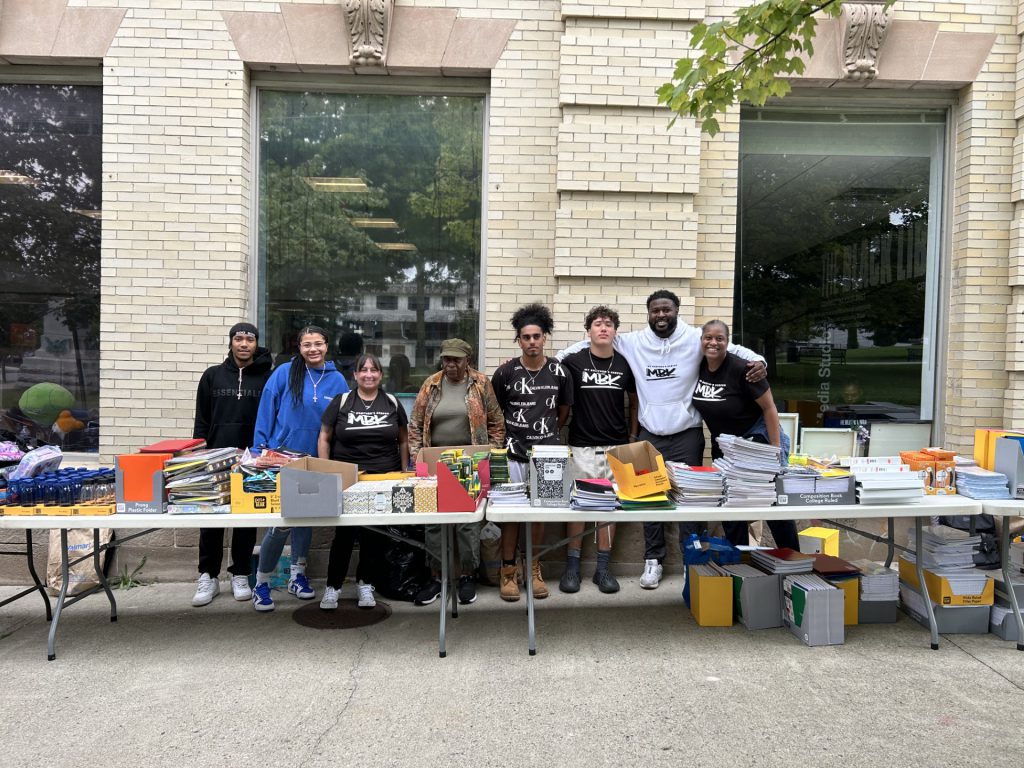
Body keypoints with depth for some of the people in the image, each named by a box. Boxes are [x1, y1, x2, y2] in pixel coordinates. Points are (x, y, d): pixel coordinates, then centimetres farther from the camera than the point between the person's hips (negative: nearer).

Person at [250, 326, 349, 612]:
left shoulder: (337, 380, 2)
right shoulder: (284, 373, -6)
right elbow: (265, 415, -5)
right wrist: (261, 452, -7)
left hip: (317, 462, 3)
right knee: (281, 523, -3)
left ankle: (298, 574, 30)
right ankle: (261, 583, 14)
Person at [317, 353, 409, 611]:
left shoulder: (392, 403, 7)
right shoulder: (341, 402, 3)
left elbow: (403, 440, 13)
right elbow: (324, 438, 6)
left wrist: (404, 473, 6)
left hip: (384, 479, 2)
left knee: (376, 532, 6)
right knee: (344, 532, -2)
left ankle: (365, 582, 23)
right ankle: (332, 586, 13)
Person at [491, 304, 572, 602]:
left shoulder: (558, 372, 0)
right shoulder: (505, 372, -5)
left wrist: (549, 434, 12)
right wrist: (505, 438, 8)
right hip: (514, 453, -1)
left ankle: (534, 570, 23)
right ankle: (508, 571, 16)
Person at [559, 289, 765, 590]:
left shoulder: (695, 338, -3)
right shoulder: (632, 342, 2)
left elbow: (733, 349, 3)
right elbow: (594, 342, 9)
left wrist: (758, 361, -16)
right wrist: (557, 359, 2)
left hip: (687, 435, -2)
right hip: (649, 435, 2)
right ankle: (653, 560, 22)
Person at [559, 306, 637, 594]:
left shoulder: (625, 364, 4)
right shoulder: (573, 361, -3)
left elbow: (634, 400, 17)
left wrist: (633, 434, 11)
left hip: (616, 446, 2)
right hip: (582, 446, -2)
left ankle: (603, 568, 17)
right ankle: (572, 567, 14)